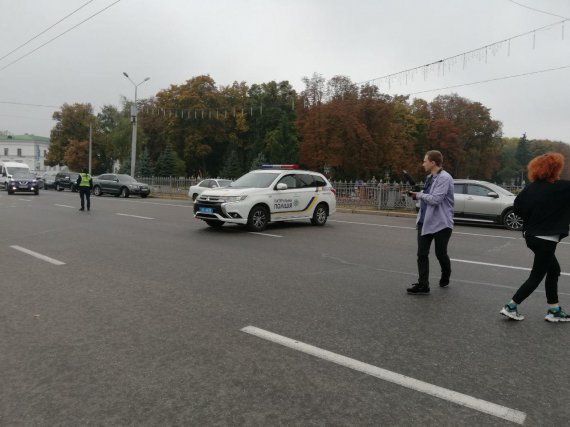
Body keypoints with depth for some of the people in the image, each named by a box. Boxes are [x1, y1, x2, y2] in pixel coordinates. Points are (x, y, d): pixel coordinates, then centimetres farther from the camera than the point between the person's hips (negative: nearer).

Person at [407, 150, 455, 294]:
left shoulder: (444, 178, -16)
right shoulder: (430, 178, 13)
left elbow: (435, 199, -23)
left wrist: (419, 195, -11)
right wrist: (416, 194, 2)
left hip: (441, 223, -8)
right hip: (425, 222, 8)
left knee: (441, 254, 9)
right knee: (422, 254, 1)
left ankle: (445, 277, 36)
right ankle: (423, 285, 4)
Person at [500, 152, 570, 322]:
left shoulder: (530, 187, 0)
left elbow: (517, 208, 4)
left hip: (531, 236, 8)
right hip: (546, 239, -7)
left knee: (554, 270, 21)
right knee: (536, 277, 4)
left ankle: (554, 310, 26)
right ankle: (510, 307, 6)